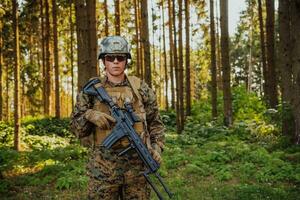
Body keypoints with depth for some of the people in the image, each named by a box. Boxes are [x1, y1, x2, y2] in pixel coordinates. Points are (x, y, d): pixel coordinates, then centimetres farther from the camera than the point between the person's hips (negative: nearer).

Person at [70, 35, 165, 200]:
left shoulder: (141, 88, 4)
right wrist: (89, 115, -15)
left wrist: (156, 147, -3)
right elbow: (76, 128, 4)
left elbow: (155, 123, 11)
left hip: (137, 166, 1)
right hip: (103, 168, 0)